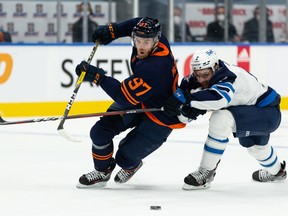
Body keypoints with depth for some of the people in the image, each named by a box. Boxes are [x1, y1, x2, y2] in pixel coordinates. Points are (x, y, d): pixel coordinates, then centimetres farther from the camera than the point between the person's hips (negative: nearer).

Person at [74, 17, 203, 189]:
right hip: (139, 100, 8)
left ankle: (131, 166, 36)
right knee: (100, 131, -4)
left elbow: (125, 96, -35)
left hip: (161, 117, -8)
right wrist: (112, 30, -2)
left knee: (125, 157, -4)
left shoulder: (154, 68, -41)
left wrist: (97, 76, -32)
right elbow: (137, 23, 9)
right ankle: (102, 172, 22)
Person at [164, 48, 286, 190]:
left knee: (221, 119, -32)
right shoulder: (204, 73, -8)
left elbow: (218, 99, -53)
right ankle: (276, 171, 70)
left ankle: (205, 172, -20)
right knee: (254, 145, 38)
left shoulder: (228, 76, -34)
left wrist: (186, 98, -55)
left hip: (268, 113, -10)